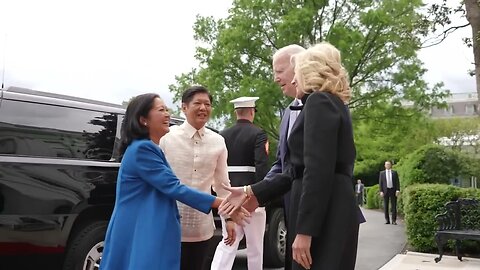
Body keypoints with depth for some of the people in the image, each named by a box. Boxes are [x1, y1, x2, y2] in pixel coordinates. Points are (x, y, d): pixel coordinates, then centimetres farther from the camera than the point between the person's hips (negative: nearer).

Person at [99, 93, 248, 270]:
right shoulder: (141, 149, -16)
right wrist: (222, 203, -18)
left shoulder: (148, 148, 18)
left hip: (149, 232, 10)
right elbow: (173, 187, -20)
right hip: (139, 234, -10)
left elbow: (166, 187, 25)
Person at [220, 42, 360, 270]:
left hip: (324, 217, -10)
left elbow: (318, 171, -20)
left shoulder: (319, 101, -10)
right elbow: (297, 171, 17)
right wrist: (251, 192, 16)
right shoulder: (330, 103, 20)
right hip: (326, 214, 10)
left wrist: (305, 231, -21)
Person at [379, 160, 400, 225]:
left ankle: (394, 220, 1)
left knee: (394, 206, -1)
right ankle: (387, 220, 8)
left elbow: (397, 181, 3)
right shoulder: (382, 173, 8)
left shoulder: (394, 172, 7)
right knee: (385, 206, 2)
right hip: (386, 190, 1)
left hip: (393, 190, -1)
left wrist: (398, 190, -8)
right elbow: (380, 182, 5)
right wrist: (381, 191, -4)